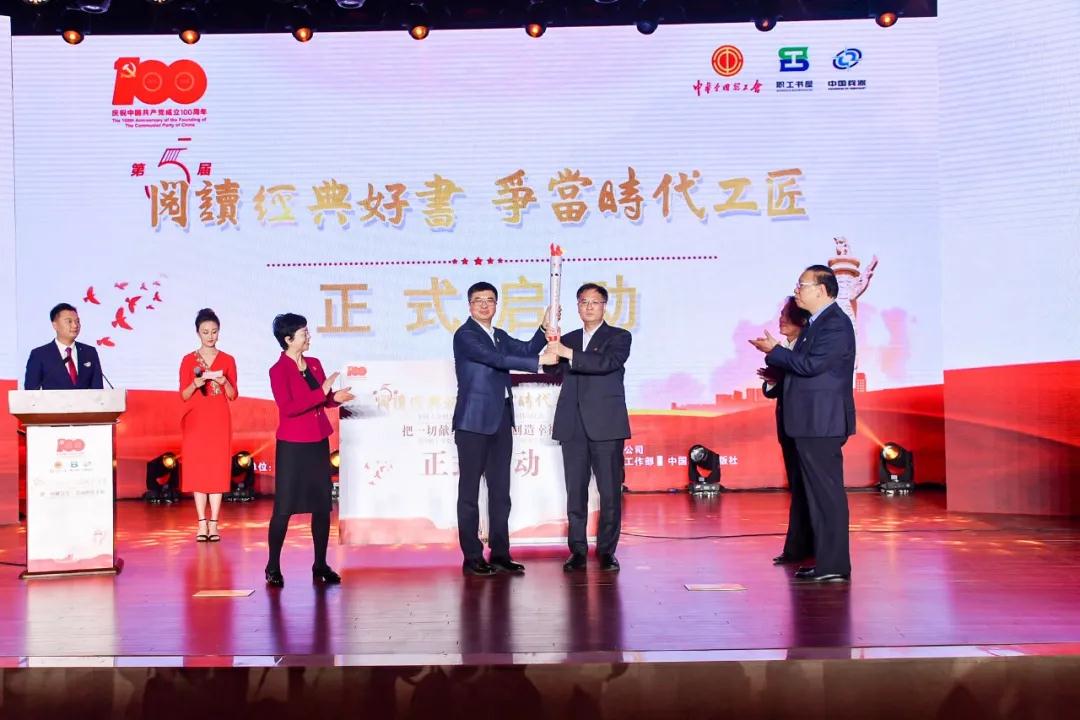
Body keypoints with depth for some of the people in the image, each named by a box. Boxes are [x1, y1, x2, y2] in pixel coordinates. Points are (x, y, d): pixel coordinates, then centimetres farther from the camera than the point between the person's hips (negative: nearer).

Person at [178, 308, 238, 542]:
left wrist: (224, 382, -14)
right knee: (197, 469, -1)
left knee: (218, 469, -2)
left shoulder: (227, 360, 6)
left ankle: (213, 524, 2)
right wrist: (196, 383, -16)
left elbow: (233, 396, 5)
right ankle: (202, 524, 3)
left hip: (219, 420, 0)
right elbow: (183, 396, 3)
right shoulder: (188, 360, 5)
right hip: (195, 420, 0)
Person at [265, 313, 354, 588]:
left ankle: (320, 566, 16)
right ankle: (273, 568, 8)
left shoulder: (314, 364, 10)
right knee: (284, 507, -2)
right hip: (292, 446, -6)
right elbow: (288, 407, -19)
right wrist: (322, 392, -22)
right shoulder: (278, 370, -8)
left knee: (322, 505, 7)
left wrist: (337, 397, -6)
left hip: (319, 443, 6)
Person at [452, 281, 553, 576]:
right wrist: (538, 363, -23)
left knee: (500, 490, 8)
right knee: (470, 490, -1)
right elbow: (495, 359, -20)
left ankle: (500, 555, 14)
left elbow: (527, 349, 6)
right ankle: (472, 558, 3)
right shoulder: (465, 335, -7)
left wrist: (545, 327, -9)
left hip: (500, 421, 7)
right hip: (474, 421, -7)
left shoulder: (500, 336, 18)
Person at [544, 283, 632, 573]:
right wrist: (552, 346, -10)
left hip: (606, 425, -3)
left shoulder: (619, 337, 6)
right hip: (573, 426, 3)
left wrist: (568, 353, -19)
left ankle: (607, 551, 6)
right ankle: (577, 551, 8)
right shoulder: (568, 339, 20)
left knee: (610, 491, -2)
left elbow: (607, 362, -13)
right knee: (575, 491, 3)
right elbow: (553, 369, 7)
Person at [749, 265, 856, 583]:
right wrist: (777, 372, 6)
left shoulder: (836, 324, -13)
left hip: (823, 423, -10)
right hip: (811, 423, 10)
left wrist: (774, 351, -11)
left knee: (828, 494, -6)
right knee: (818, 493, 14)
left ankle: (835, 566, -1)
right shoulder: (816, 323, 18)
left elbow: (811, 364, -22)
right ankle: (825, 561, 21)